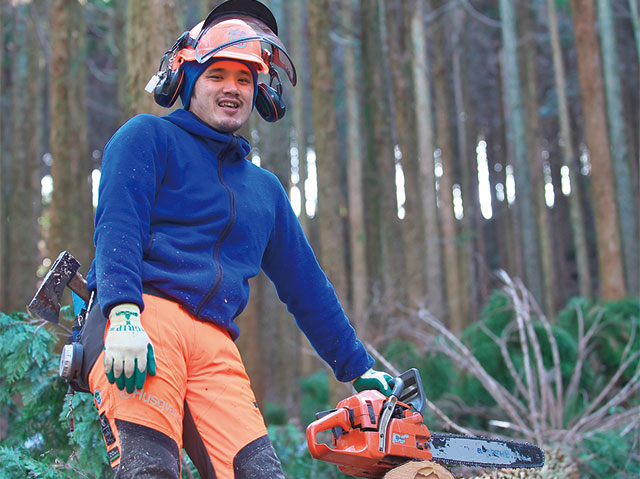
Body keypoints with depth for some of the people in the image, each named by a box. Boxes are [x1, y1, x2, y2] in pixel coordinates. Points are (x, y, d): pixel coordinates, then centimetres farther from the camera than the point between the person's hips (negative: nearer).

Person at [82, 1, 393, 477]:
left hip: (216, 345, 5)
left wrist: (361, 370, 34)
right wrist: (124, 315, -22)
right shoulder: (149, 135, 13)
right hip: (143, 314, -5)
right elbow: (117, 225, -4)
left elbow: (307, 286, 34)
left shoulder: (265, 188, 30)